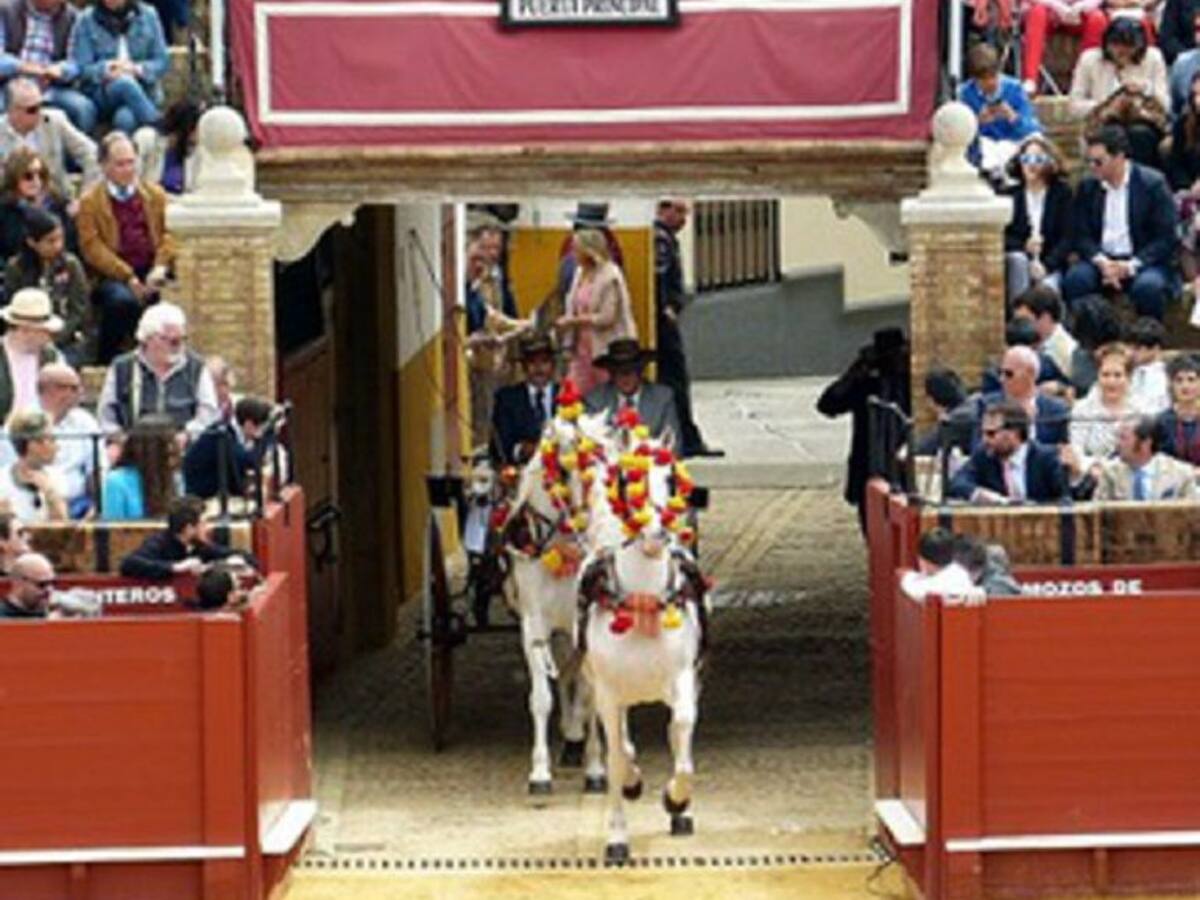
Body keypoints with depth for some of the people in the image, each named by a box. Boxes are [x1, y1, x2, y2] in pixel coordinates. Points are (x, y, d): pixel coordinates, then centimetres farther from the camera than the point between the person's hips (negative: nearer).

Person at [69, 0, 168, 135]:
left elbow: (162, 62, 5)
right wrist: (106, 70, -22)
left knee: (124, 118, -34)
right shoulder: (87, 20, 1)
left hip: (143, 91, 1)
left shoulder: (147, 16, 5)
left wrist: (138, 69, -16)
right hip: (101, 95, -1)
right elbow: (80, 68, -2)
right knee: (125, 83, -36)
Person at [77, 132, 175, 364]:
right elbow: (92, 247, -4)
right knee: (122, 300, -37)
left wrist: (160, 267, -9)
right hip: (111, 276, -3)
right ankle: (107, 362, -18)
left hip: (151, 273, 3)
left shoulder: (155, 195, 17)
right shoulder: (90, 201, 5)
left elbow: (168, 234, 11)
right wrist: (128, 277, -14)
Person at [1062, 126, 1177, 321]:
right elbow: (1082, 236, 5)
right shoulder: (1087, 187, 7)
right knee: (1074, 280, -28)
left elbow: (1165, 239, -8)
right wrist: (1101, 262, -16)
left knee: (1148, 286, -35)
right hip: (1101, 259, 3)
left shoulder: (1153, 184, -5)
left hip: (1142, 261, -3)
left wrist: (1130, 266, -20)